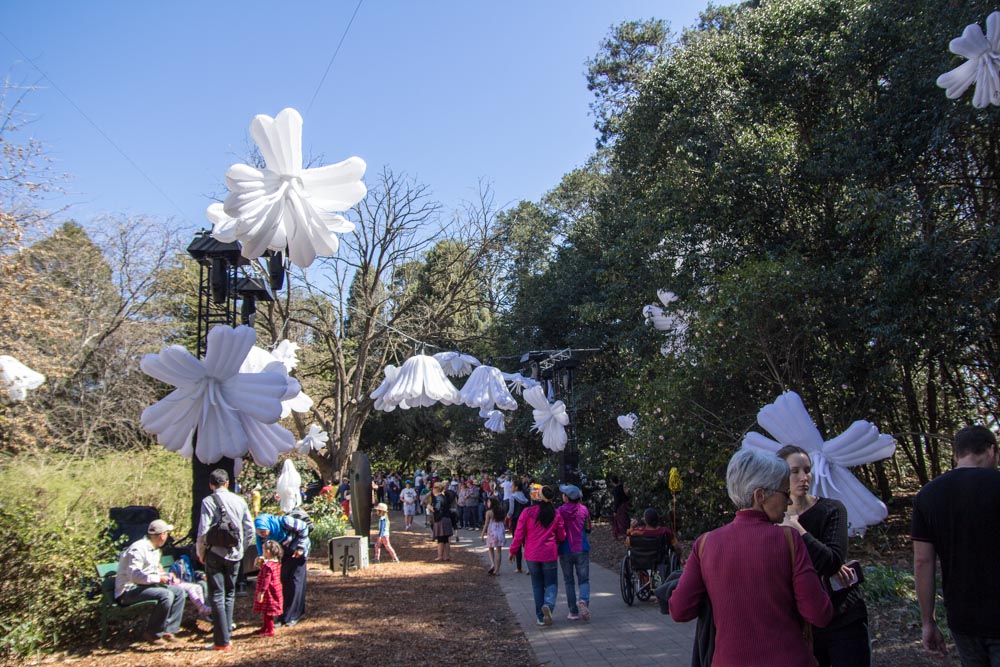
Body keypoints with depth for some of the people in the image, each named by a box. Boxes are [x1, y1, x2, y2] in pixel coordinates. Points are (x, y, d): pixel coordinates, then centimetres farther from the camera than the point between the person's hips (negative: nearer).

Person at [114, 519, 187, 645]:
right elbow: (134, 575, -29)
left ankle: (168, 629, -1)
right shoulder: (138, 549, -19)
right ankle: (153, 634, -16)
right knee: (166, 595, -29)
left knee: (179, 591, -1)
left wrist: (160, 571, 2)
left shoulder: (155, 549, 14)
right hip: (129, 591, -10)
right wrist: (159, 578, -24)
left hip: (145, 585, 10)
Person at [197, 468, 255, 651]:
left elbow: (203, 531, -13)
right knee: (229, 595, 16)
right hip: (235, 554, 4)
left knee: (217, 597, 2)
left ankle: (222, 641, 3)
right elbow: (250, 530, 4)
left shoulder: (208, 502, -8)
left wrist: (200, 552, 2)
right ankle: (226, 633, 20)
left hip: (215, 554, -4)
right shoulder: (240, 501, 4)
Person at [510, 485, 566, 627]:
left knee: (537, 585, 14)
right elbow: (562, 537, 4)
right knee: (551, 583, 9)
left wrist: (513, 551, 7)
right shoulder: (556, 514, -3)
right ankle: (548, 605, -20)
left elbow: (519, 534, -5)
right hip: (550, 554, 0)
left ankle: (541, 617, 14)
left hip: (532, 555, 0)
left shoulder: (527, 512, -8)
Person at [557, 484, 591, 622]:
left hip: (566, 550, -1)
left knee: (569, 581, 10)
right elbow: (588, 529, 7)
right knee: (584, 579, 7)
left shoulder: (560, 511, -10)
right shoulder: (584, 509, -3)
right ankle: (583, 600, -20)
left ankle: (573, 612, 11)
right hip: (582, 549, 1)